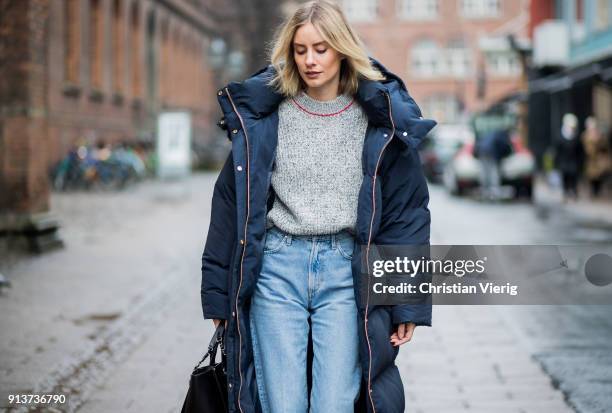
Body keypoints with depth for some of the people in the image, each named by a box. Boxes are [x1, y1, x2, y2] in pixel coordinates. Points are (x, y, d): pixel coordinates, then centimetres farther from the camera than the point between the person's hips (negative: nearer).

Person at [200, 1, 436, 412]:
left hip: (347, 272, -1)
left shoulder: (380, 120, 3)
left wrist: (408, 302, 0)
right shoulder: (264, 113, 5)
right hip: (277, 267, 1)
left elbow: (407, 210, 4)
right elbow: (232, 201, 8)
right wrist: (218, 293, 6)